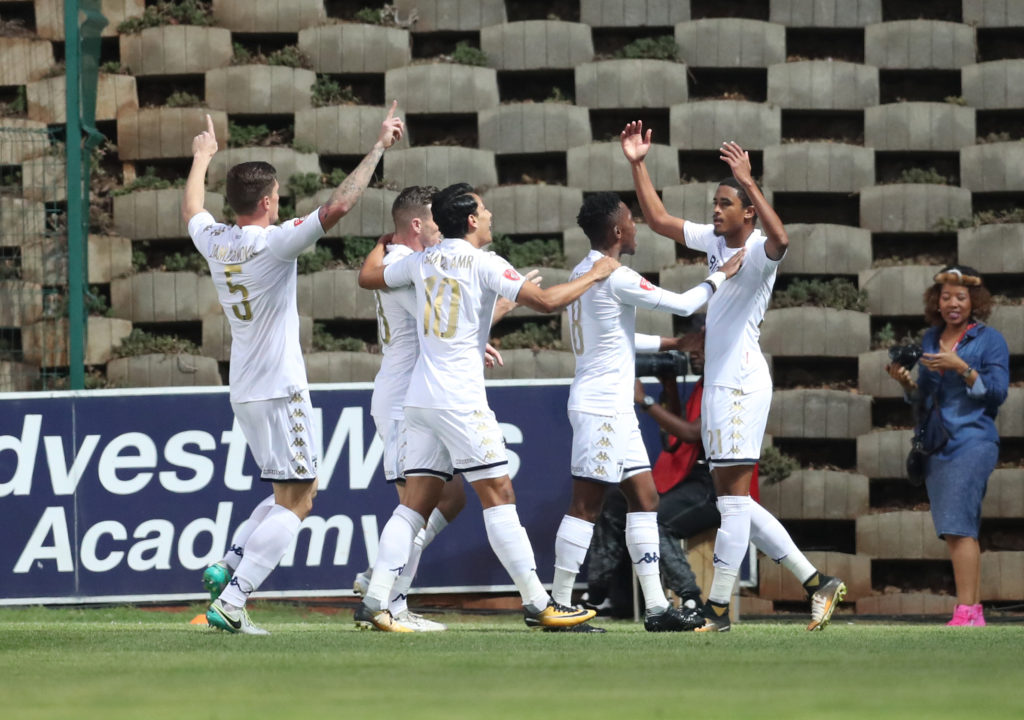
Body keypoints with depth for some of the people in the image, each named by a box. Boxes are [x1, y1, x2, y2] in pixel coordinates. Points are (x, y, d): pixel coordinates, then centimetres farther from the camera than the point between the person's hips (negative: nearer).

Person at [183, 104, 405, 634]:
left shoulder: (214, 242, 5)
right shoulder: (274, 243, -16)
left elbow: (192, 211, 28)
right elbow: (338, 205, -23)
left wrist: (201, 159, 44)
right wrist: (379, 147, -16)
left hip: (244, 393, 9)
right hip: (280, 391, -9)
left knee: (299, 493, 19)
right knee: (293, 501, -7)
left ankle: (228, 564, 6)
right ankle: (230, 601, -17)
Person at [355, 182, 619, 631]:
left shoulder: (422, 261, 11)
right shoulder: (482, 263, -8)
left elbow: (368, 277, 27)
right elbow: (545, 301, -13)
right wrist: (594, 276, 1)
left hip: (420, 397, 7)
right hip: (460, 400, -7)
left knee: (415, 503, 6)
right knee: (498, 495, -5)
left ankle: (374, 603, -2)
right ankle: (536, 604, -5)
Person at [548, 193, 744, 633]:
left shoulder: (583, 274, 14)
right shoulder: (615, 278, -16)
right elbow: (682, 304, -11)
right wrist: (721, 276, 5)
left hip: (614, 408, 10)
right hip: (602, 408, -10)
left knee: (644, 499, 9)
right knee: (586, 505, -7)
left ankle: (656, 608, 8)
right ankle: (559, 605, -5)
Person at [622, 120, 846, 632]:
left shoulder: (758, 252, -12)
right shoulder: (713, 240, 13)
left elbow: (779, 239, -36)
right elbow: (658, 220, 22)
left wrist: (748, 182, -40)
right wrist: (637, 165, 15)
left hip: (742, 383, -10)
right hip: (718, 383, 10)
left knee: (733, 495, -8)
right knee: (733, 500, 10)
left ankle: (718, 608, -8)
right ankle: (817, 582, 12)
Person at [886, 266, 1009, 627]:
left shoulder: (989, 340, -1)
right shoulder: (931, 339, 15)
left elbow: (997, 392, -9)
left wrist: (961, 368, -18)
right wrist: (905, 382, 0)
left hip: (973, 439, -7)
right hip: (937, 444, 7)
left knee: (957, 526, -17)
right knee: (961, 530, 7)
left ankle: (965, 612, -20)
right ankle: (976, 614, 9)